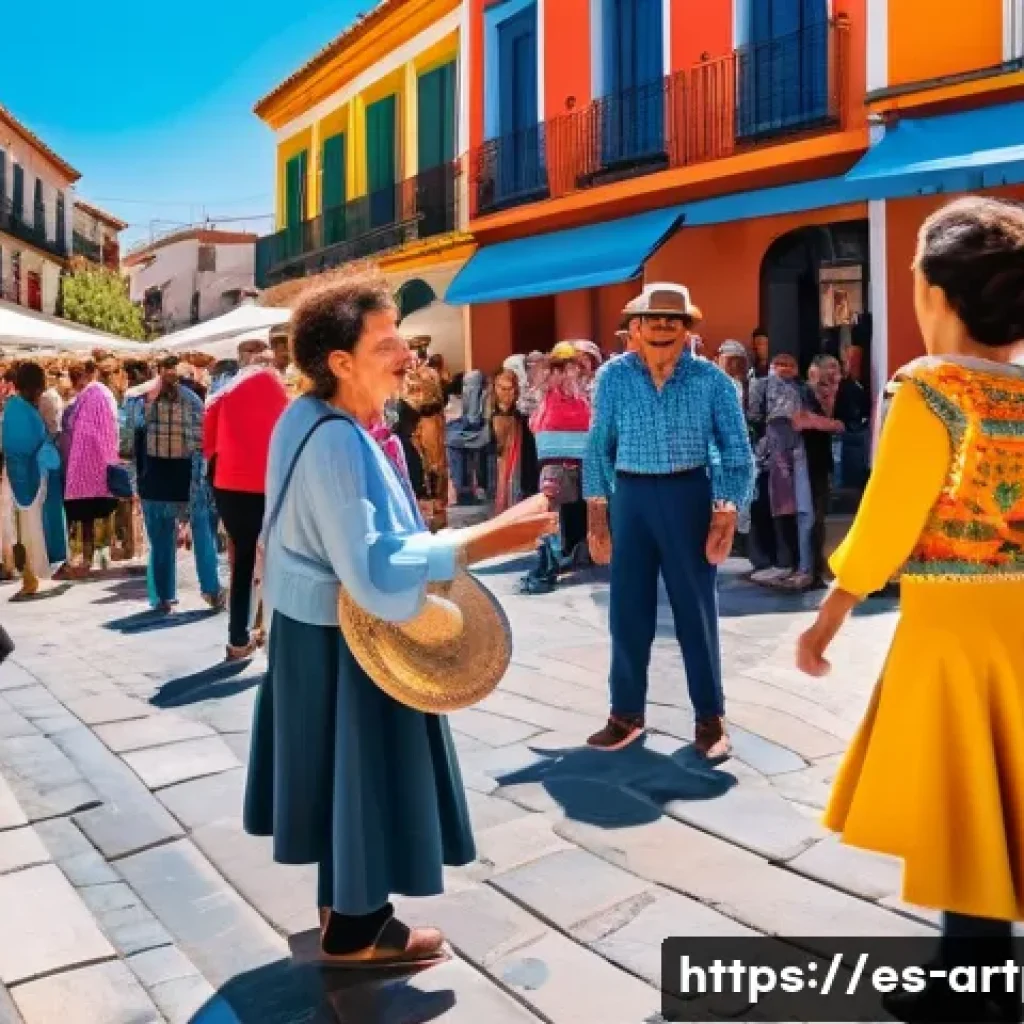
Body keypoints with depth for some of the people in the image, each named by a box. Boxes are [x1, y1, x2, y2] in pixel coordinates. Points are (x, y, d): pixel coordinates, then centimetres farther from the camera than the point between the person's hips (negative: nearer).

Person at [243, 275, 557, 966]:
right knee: (362, 769, 7)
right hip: (346, 636, -10)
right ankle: (354, 929, 26)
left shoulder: (309, 416, 2)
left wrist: (424, 545, 9)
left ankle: (347, 903, 40)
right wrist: (487, 541, -37)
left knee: (346, 769, 22)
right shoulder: (336, 442, -29)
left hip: (319, 624, 10)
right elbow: (373, 572, -36)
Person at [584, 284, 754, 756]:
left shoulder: (711, 380, -6)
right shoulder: (613, 376, -1)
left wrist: (725, 516, -11)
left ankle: (710, 717, 20)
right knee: (628, 610, 8)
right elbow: (599, 448, 5)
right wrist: (597, 515, 3)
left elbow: (737, 453, -3)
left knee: (697, 609, 7)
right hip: (631, 497, 2)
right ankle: (627, 714, 23)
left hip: (688, 496, -2)